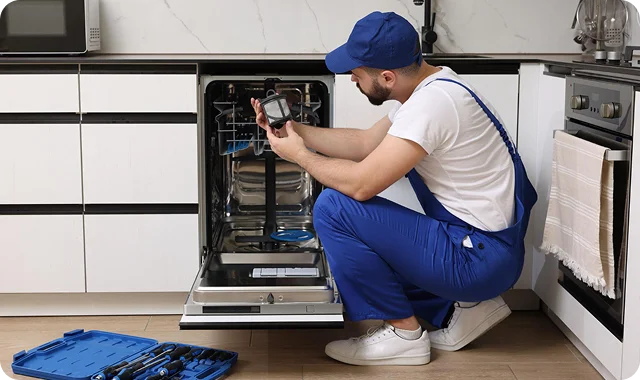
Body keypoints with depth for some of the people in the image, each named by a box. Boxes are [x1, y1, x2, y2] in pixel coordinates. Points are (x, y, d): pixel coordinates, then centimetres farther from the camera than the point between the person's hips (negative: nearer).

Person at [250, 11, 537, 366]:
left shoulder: (433, 103, -24)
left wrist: (299, 155, -8)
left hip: (481, 256, -10)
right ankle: (463, 307, 15)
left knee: (333, 208, -16)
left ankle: (404, 333, -3)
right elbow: (364, 143, 18)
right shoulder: (431, 87, 7)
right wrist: (293, 129, 12)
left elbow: (361, 184, -26)